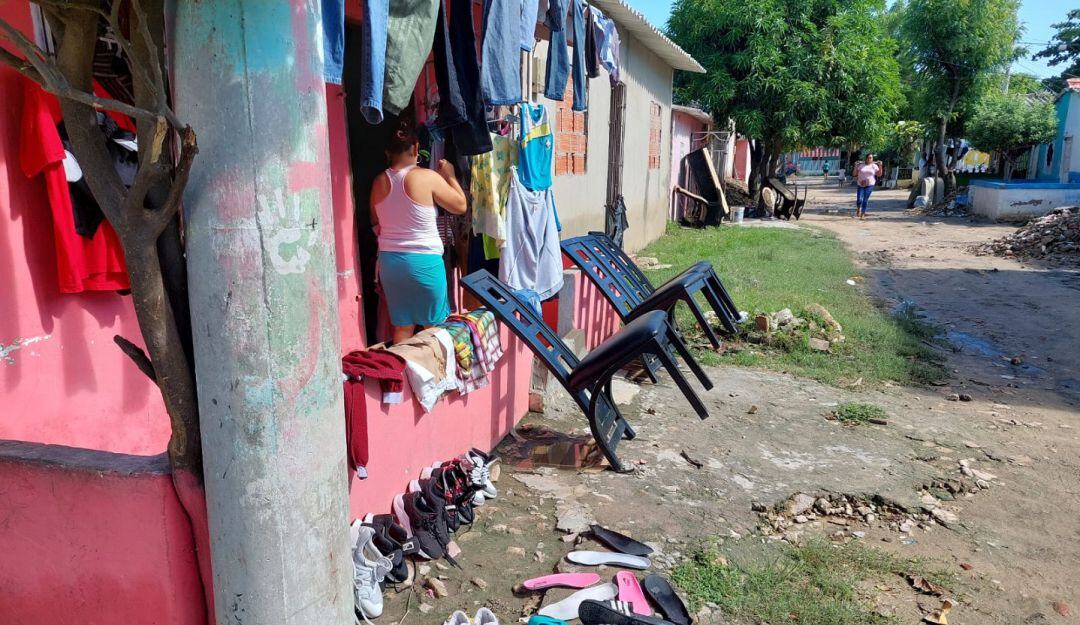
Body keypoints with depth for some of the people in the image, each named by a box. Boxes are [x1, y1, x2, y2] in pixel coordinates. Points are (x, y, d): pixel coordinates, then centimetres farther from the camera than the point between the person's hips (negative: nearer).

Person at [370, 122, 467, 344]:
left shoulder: (379, 182, 2)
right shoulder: (427, 177, -13)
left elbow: (376, 225, 13)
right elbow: (460, 206, -3)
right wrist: (450, 176, 9)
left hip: (389, 260, 5)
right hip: (424, 261, -5)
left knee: (402, 327, 14)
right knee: (434, 327, 10)